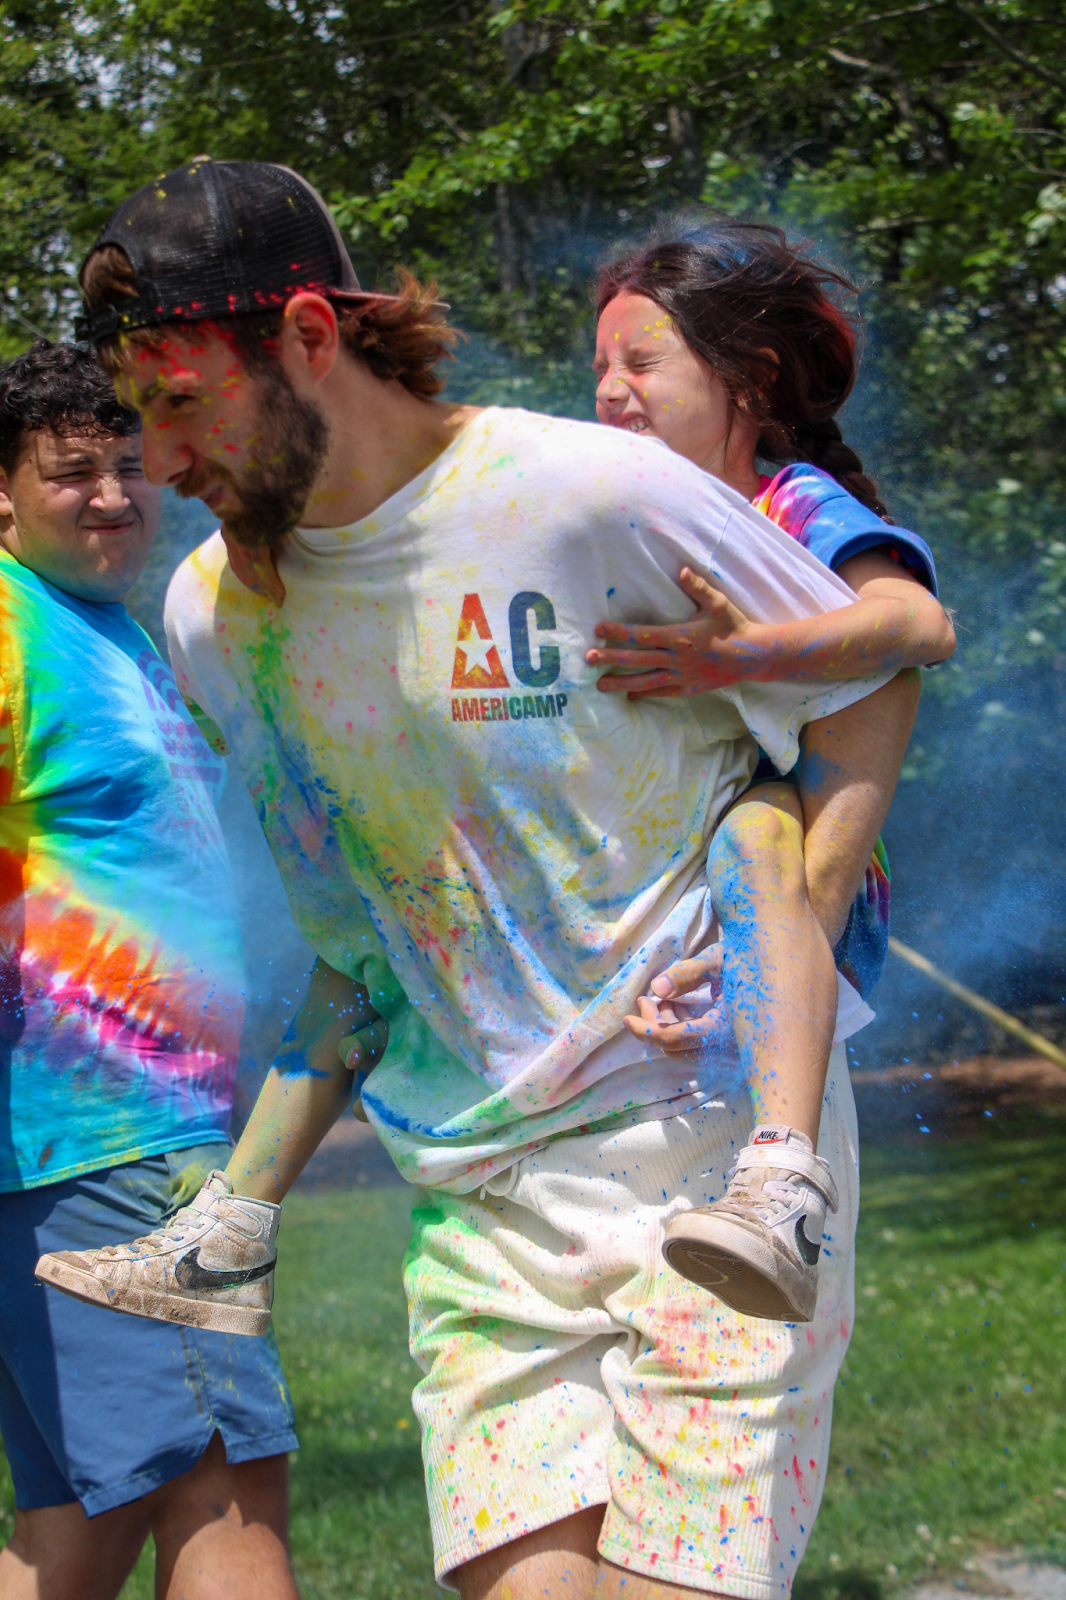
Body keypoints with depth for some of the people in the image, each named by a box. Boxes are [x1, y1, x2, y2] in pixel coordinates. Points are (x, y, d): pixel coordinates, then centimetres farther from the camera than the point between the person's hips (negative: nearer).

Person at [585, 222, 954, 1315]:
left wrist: (738, 659, -37)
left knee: (755, 820, -40)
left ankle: (779, 1189, -59)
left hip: (818, 920, -8)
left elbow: (921, 623, -22)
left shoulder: (797, 506, 0)